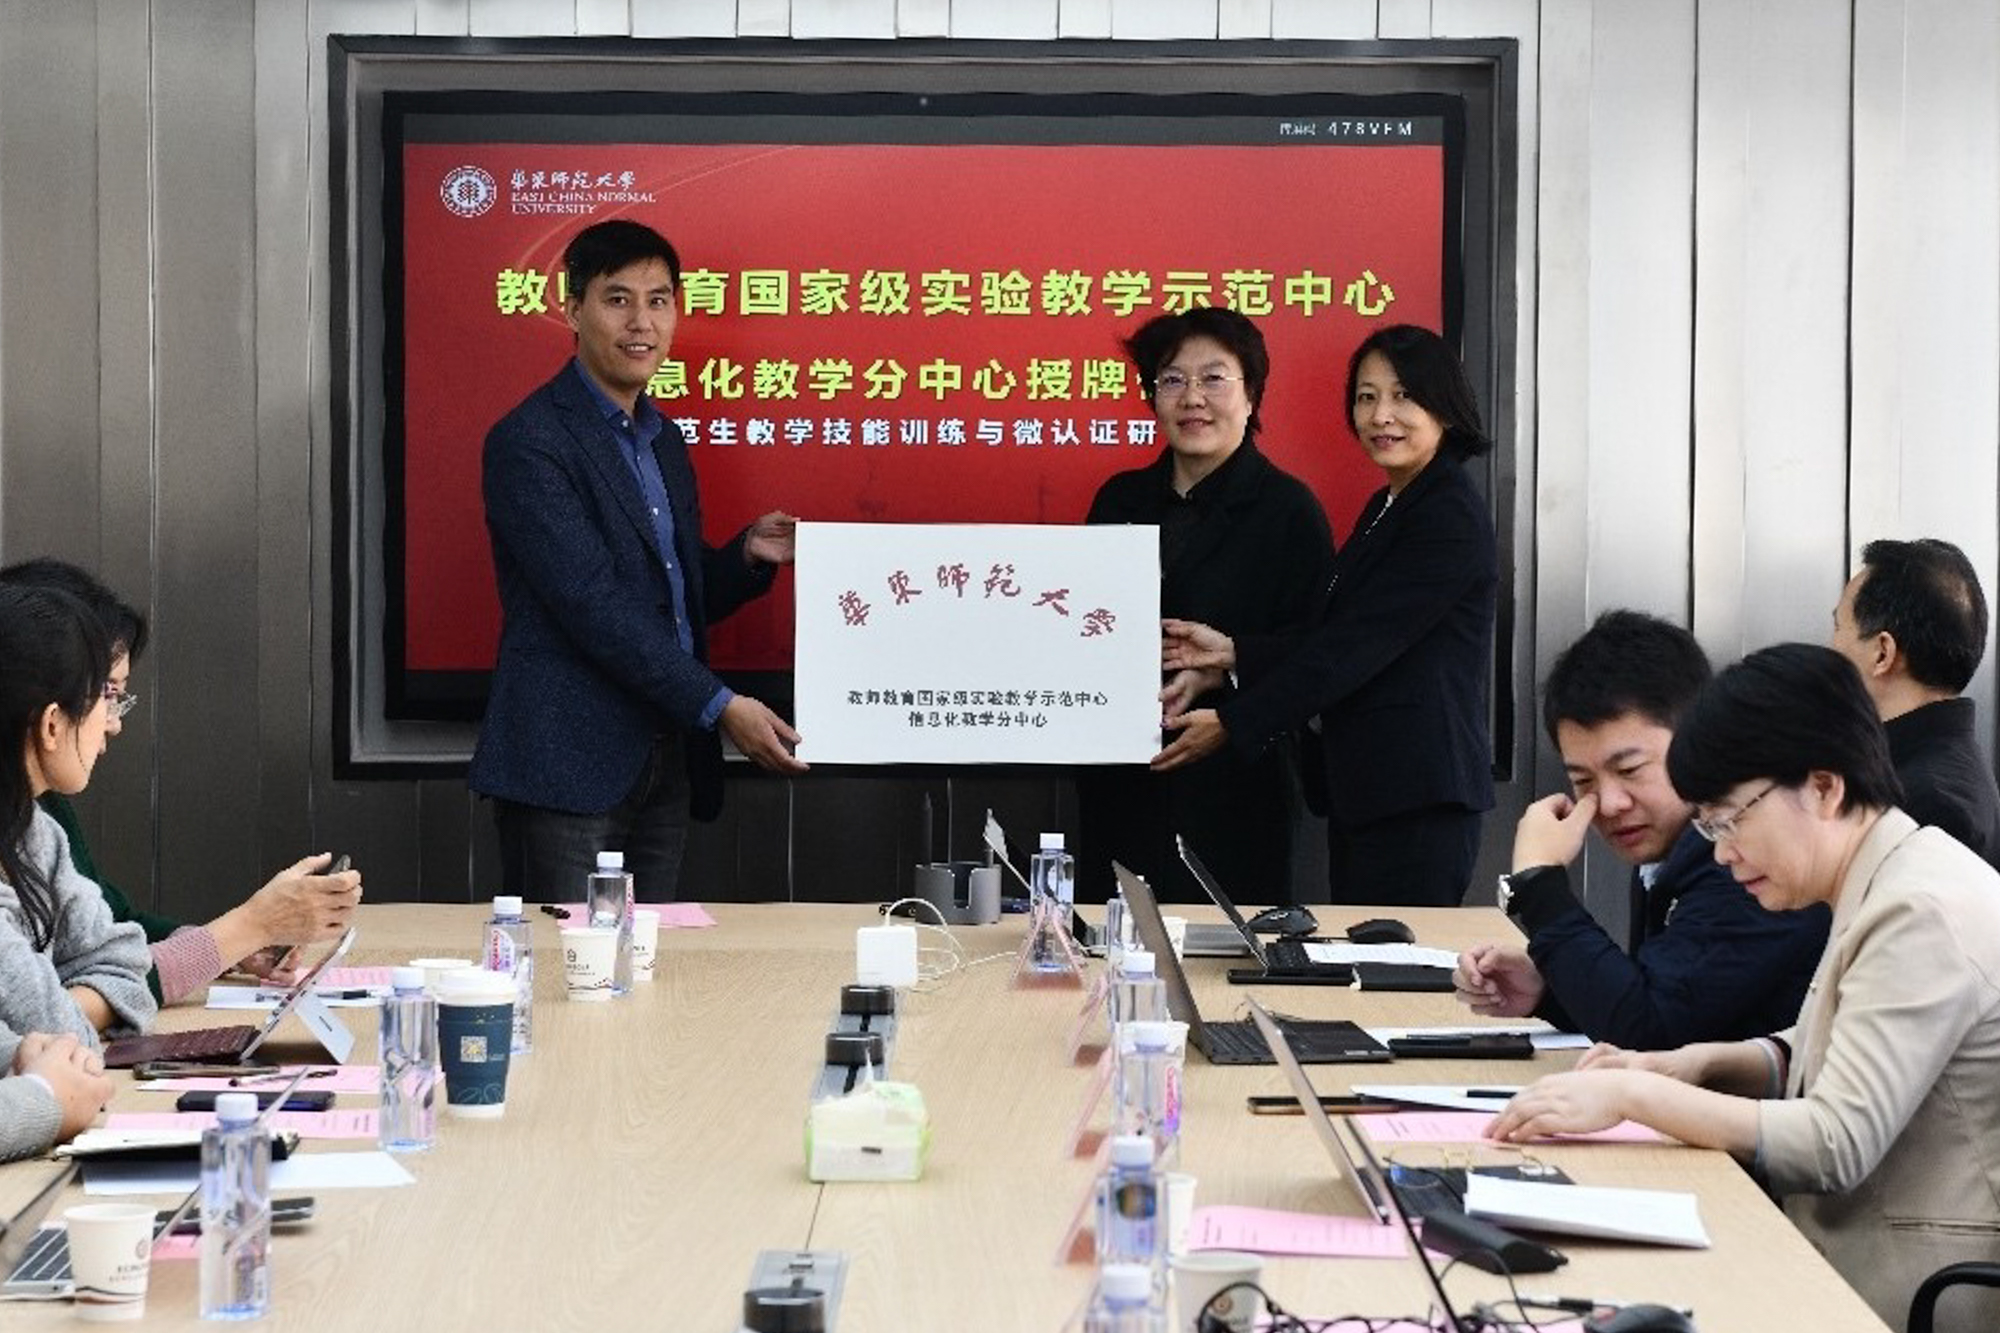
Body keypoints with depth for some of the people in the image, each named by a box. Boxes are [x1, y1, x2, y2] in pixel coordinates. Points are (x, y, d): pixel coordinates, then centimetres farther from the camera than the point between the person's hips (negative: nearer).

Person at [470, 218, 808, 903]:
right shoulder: (529, 442, -11)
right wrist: (719, 706, -19)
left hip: (666, 765, 8)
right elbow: (591, 604, -18)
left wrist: (748, 556, 3)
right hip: (567, 766, -8)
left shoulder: (663, 440, 17)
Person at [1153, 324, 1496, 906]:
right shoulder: (1385, 509, 19)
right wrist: (1234, 653, 4)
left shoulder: (1451, 515, -11)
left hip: (1416, 797, -9)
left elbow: (1358, 644, -15)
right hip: (1362, 789, 9)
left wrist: (1233, 722, -12)